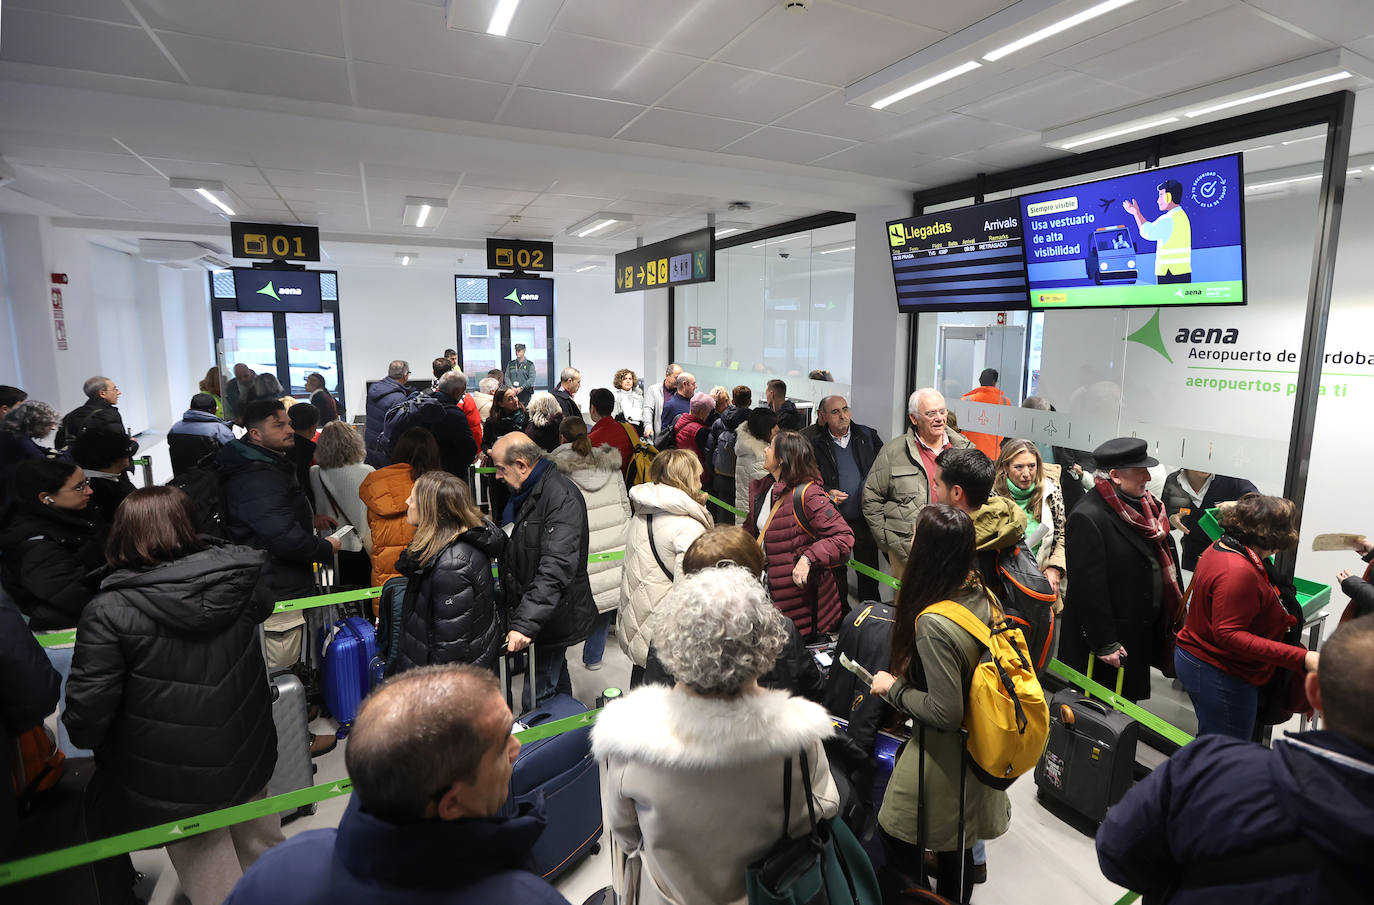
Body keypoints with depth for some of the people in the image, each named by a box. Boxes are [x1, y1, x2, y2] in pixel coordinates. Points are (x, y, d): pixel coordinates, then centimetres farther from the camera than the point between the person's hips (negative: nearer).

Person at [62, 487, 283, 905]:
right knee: (260, 844, 30)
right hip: (247, 757, 4)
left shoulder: (109, 612, -23)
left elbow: (88, 709, -19)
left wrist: (84, 736, 4)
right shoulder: (241, 579, -11)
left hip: (174, 780, -4)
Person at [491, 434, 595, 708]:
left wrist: (525, 623, -37)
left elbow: (556, 569, -31)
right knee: (557, 680, 24)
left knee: (537, 703, -4)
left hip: (552, 620, -9)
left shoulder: (563, 499, -23)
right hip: (529, 613, 9)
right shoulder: (523, 493, 9)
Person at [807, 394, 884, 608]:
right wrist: (826, 493, -10)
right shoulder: (815, 443, -1)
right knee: (836, 571, 10)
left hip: (865, 519, 1)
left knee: (869, 570, 12)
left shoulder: (868, 436, 5)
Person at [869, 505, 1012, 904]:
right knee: (957, 849, 27)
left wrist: (893, 688, -15)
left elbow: (945, 713, -30)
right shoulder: (980, 594, -8)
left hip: (942, 755, -8)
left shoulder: (933, 623, -33)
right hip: (976, 748, 8)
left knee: (896, 836, 18)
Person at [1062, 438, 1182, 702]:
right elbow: (1089, 587, -23)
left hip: (1143, 634, 8)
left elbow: (1165, 558, 16)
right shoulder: (1088, 518, -24)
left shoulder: (1144, 505, 4)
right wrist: (1104, 644, -20)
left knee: (1128, 702, 23)